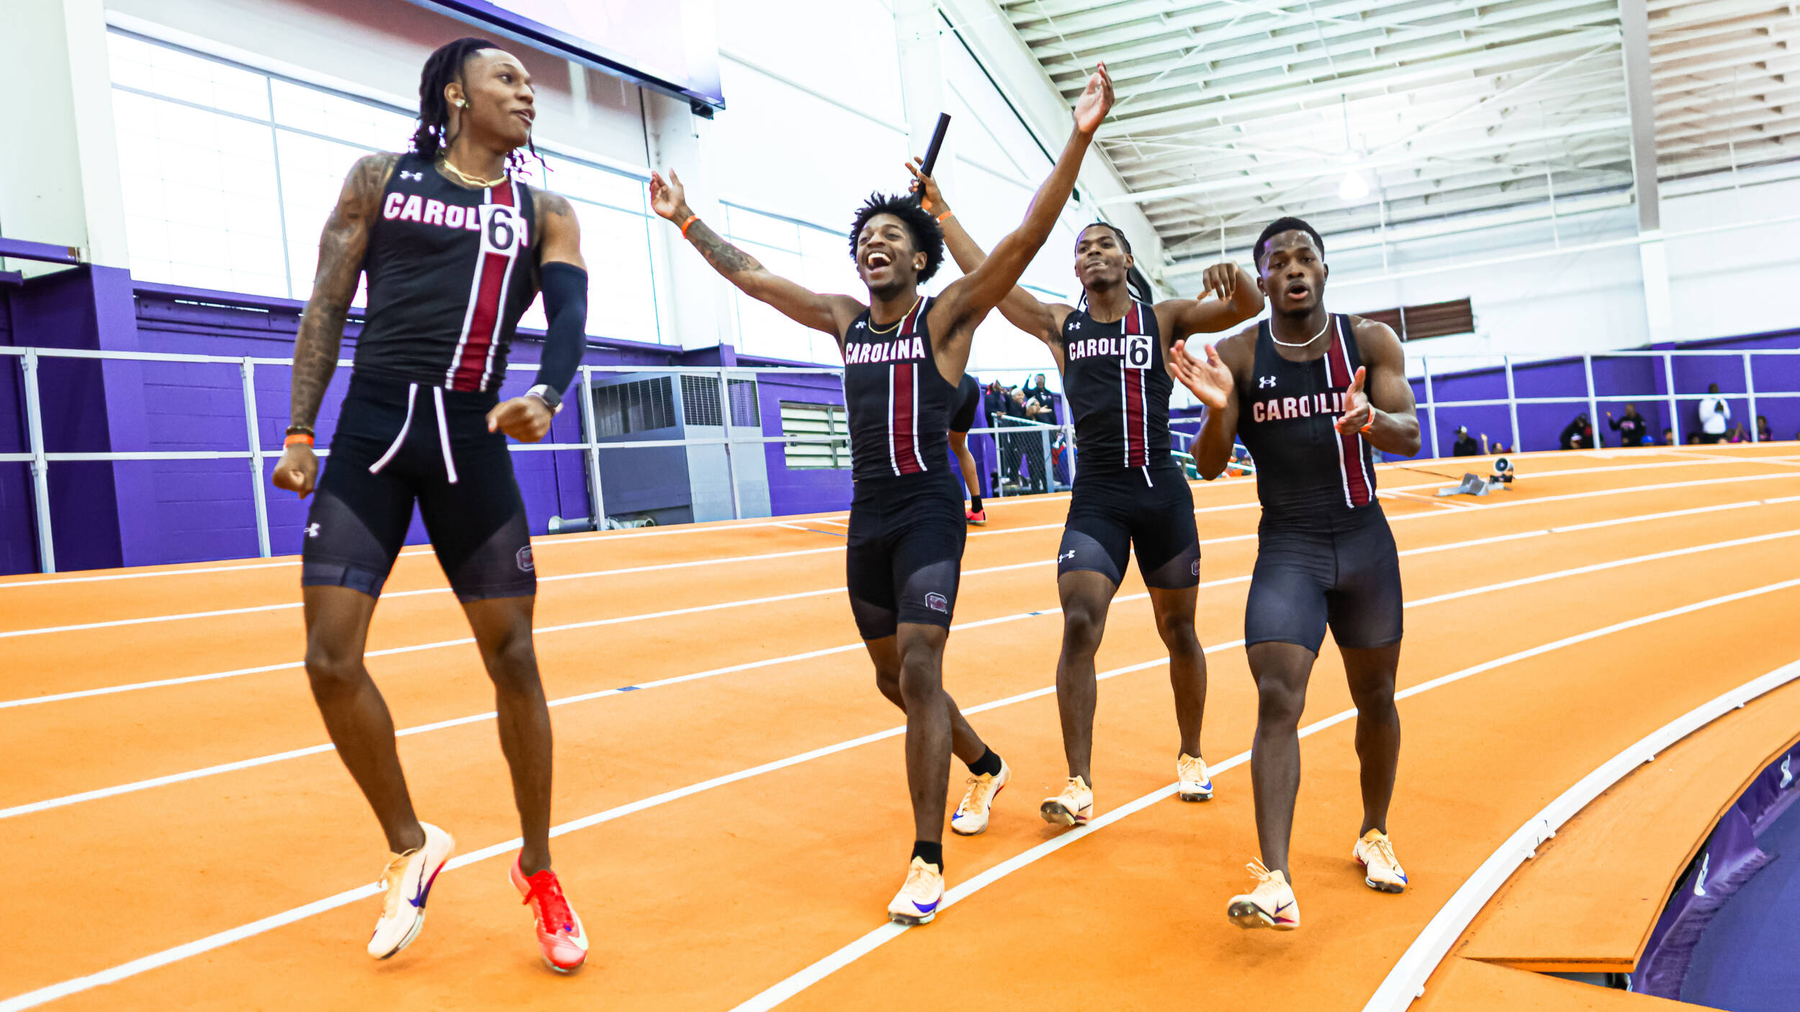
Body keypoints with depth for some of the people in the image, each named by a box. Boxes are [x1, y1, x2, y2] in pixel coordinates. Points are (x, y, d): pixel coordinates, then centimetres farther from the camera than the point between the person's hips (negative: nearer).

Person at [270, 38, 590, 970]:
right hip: (373, 427, 0)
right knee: (331, 659, -7)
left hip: (473, 439, 0)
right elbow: (327, 306, 9)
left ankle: (537, 869, 17)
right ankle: (410, 847, 16)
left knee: (512, 655, 0)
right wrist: (298, 432, 1)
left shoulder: (544, 213, 11)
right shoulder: (381, 179, 10)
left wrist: (546, 395, -25)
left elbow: (570, 314, -4)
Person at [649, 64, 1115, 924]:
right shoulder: (843, 320, 11)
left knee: (919, 671, -16)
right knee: (893, 676, 16)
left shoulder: (949, 314, -3)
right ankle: (985, 769, 42)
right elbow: (749, 274, 18)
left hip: (928, 510, -6)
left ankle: (928, 861, -9)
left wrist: (1079, 137, -23)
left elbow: (1027, 237, -14)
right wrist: (684, 219, 20)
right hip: (867, 516, 6)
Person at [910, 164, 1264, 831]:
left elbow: (1248, 308, -6)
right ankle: (1079, 785, -9)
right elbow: (984, 275, 6)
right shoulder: (1059, 325, 9)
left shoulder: (1164, 318, 5)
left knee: (1178, 630, 11)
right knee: (1079, 627, -14)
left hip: (1162, 494, 0)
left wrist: (1235, 275, -28)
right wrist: (939, 208, 4)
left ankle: (1191, 757, 31)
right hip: (1096, 499, 0)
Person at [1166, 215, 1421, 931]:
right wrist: (1218, 410, -29)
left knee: (1374, 697, 14)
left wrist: (1372, 421, -33)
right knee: (1277, 699, -17)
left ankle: (1374, 836, 37)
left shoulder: (1370, 340, -1)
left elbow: (1409, 437, -10)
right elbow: (1209, 466, -8)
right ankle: (1276, 883, -21)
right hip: (1285, 549, -2)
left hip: (1365, 543, 2)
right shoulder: (1237, 354, -4)